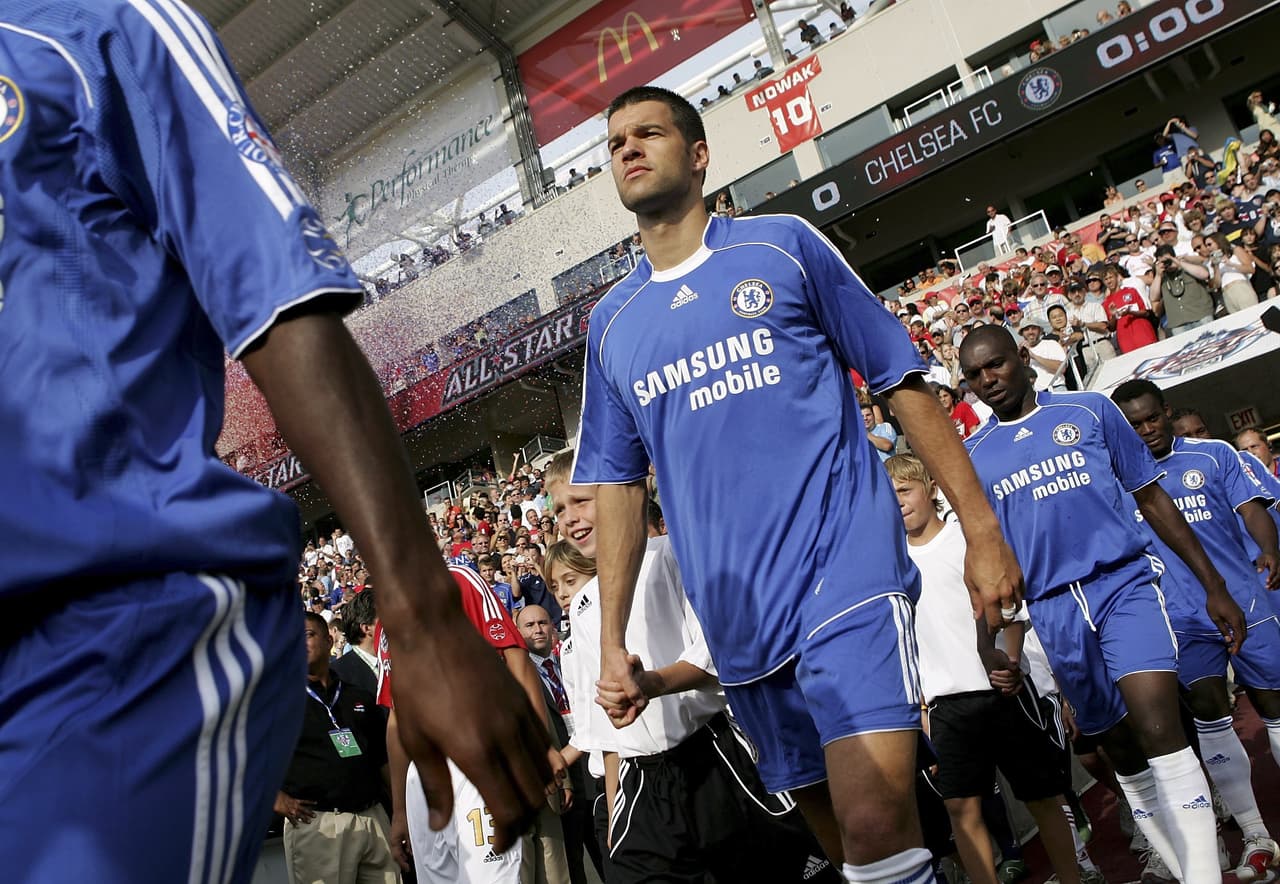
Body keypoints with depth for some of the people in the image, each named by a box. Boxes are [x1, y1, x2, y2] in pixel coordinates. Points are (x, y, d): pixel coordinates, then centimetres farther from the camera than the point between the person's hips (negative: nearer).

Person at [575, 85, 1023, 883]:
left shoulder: (781, 246, 3)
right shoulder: (611, 323, 13)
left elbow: (902, 382, 3)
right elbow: (619, 483, 14)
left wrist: (984, 532, -2)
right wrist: (612, 638, 7)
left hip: (847, 571, -3)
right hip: (738, 619, 4)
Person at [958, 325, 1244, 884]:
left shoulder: (1090, 411, 6)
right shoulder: (972, 456, 9)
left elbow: (1153, 500, 9)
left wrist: (1214, 587, 7)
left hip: (1125, 584, -2)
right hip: (1054, 612, 2)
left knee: (1159, 731, -21)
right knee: (1122, 750, 8)